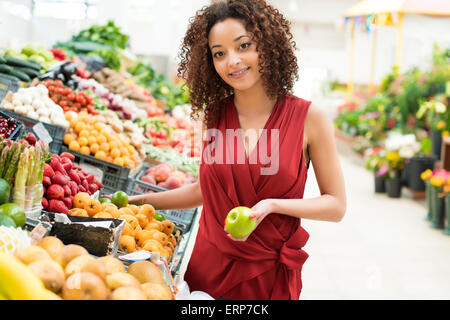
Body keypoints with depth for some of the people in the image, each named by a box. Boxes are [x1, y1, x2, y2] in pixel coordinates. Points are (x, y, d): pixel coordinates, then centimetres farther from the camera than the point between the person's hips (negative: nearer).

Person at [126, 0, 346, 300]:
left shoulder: (309, 118, -9)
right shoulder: (212, 117, 0)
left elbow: (336, 205, -6)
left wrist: (271, 205, -20)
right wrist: (142, 200, 15)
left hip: (270, 274, -2)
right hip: (209, 266, 3)